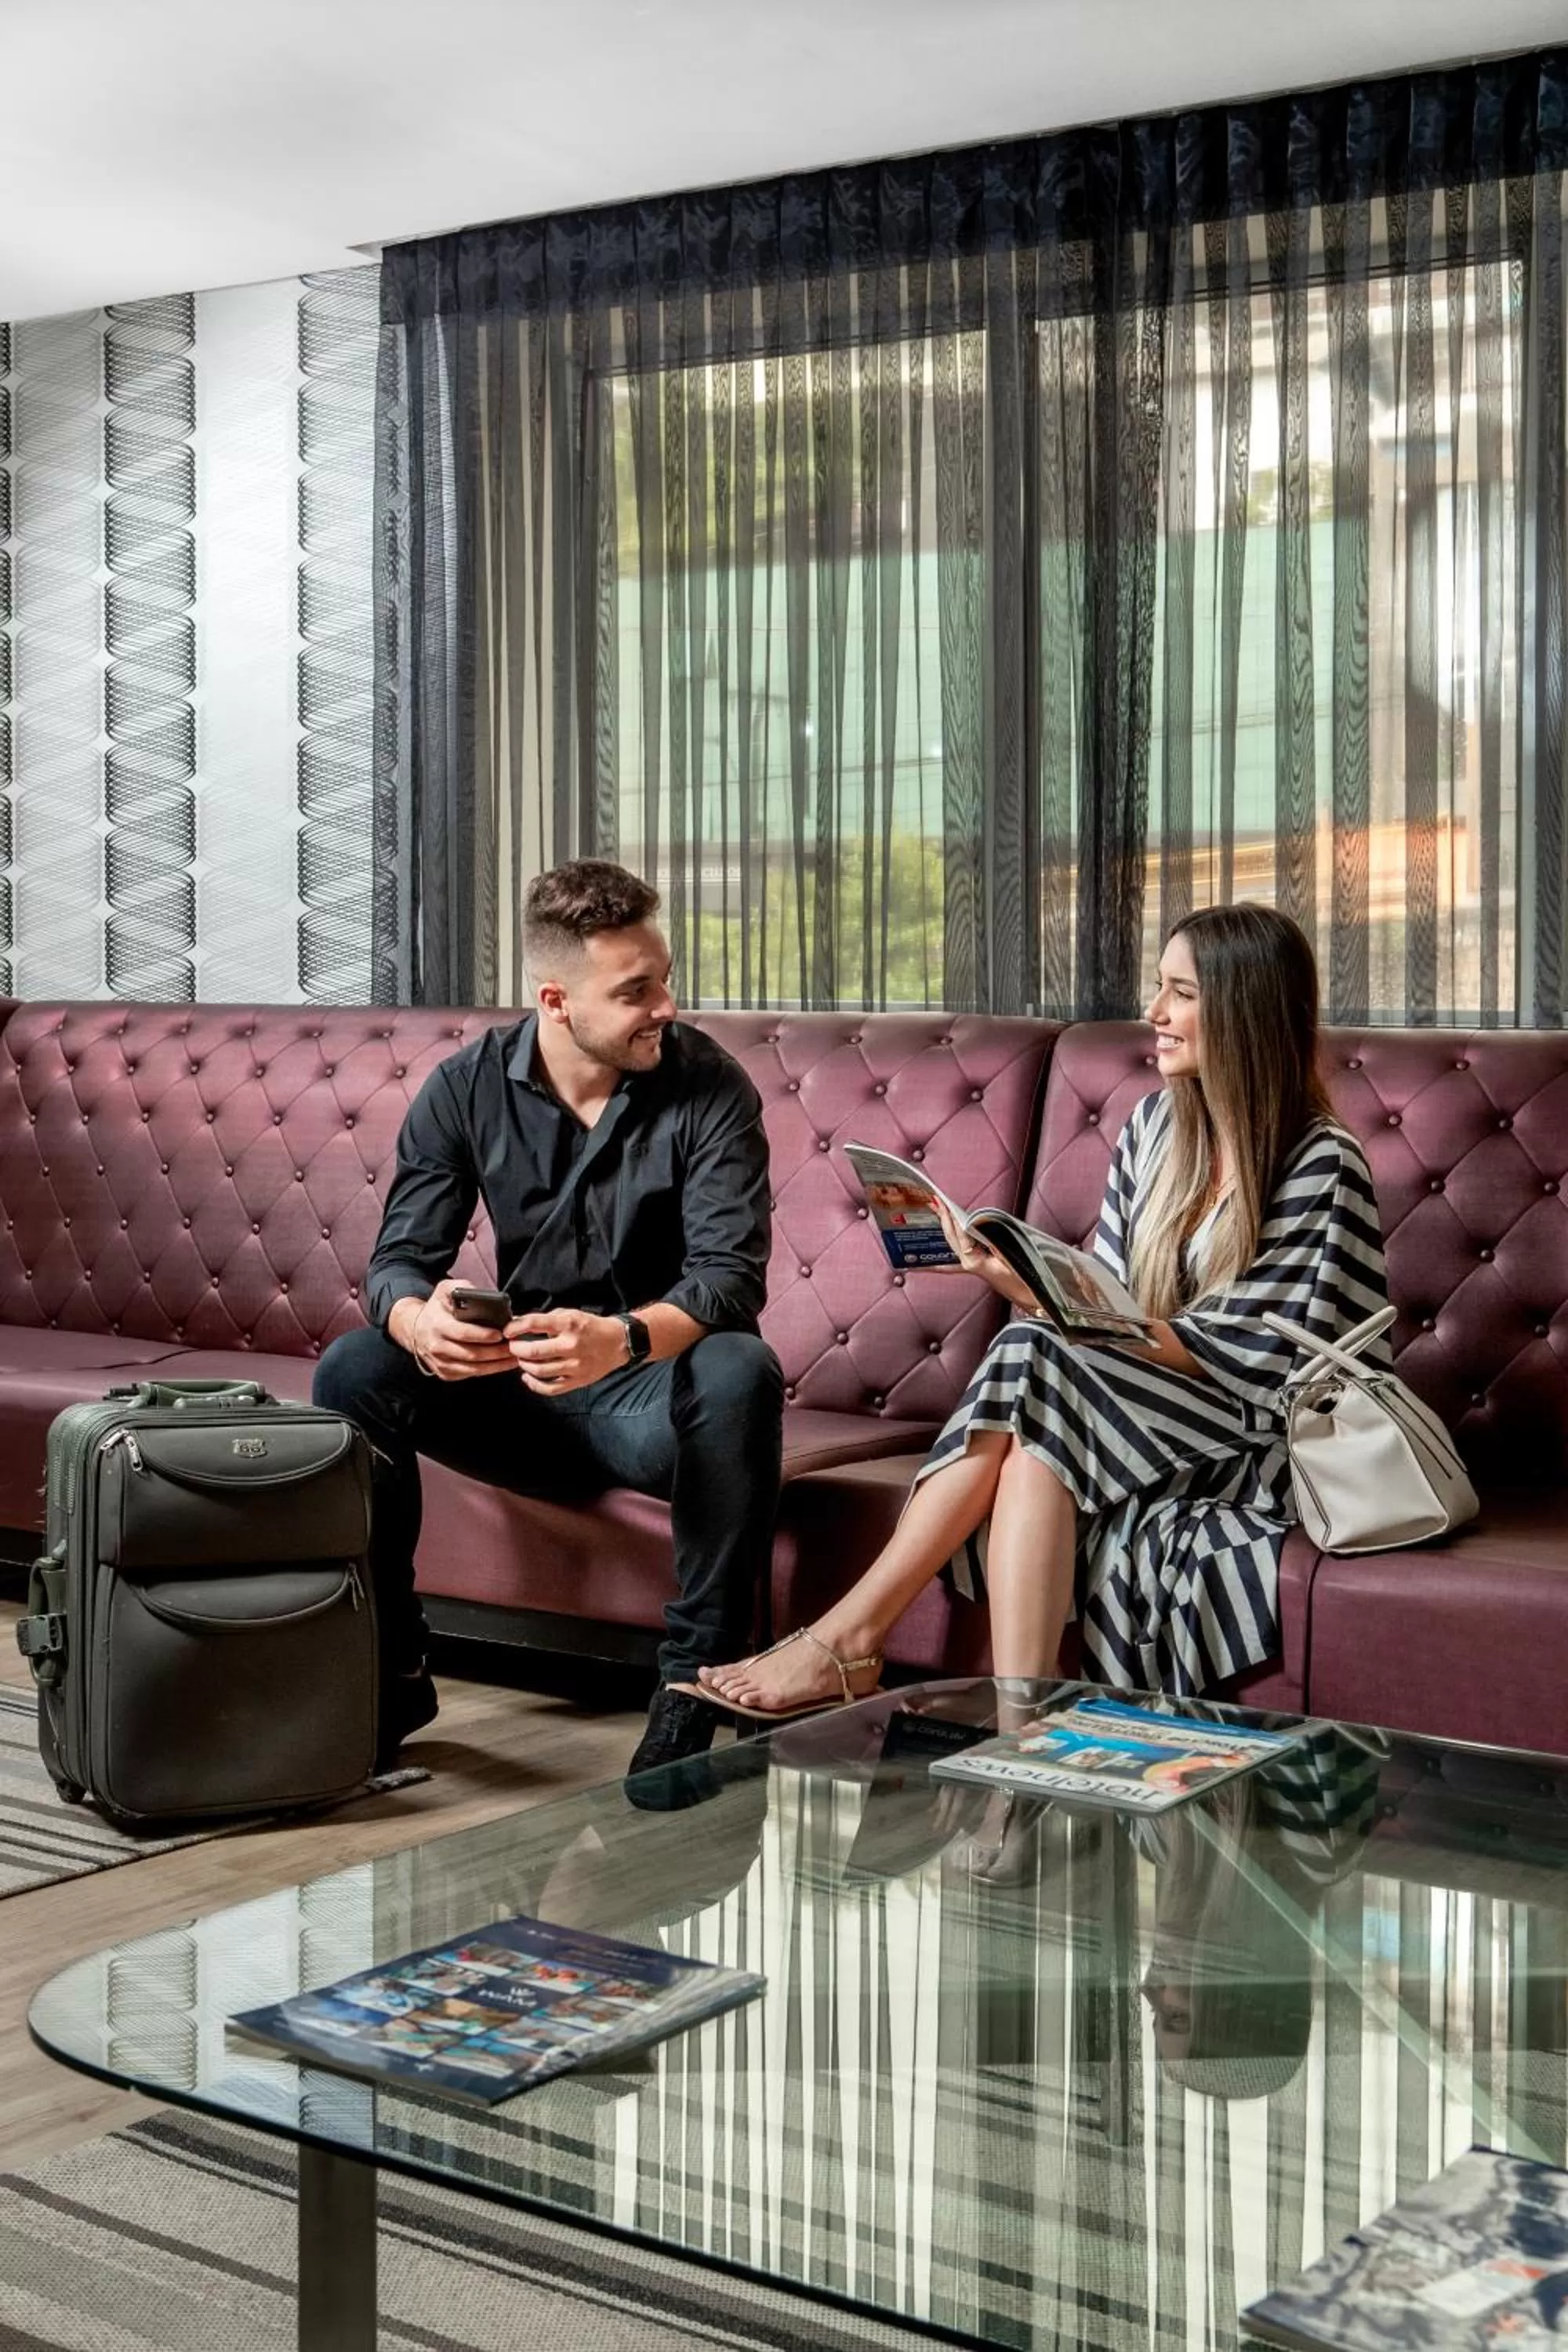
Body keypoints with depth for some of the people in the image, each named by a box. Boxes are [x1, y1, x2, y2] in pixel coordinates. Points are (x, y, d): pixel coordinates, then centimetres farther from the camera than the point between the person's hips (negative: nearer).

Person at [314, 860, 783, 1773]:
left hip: (653, 1389, -3)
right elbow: (401, 1258, -7)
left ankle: (695, 1683, -25)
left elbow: (731, 1277, -22)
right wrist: (418, 1321, -34)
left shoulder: (709, 1087, -13)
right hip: (521, 1392, 3)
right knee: (353, 1370, -20)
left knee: (741, 1373, -36)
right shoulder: (467, 1088, -4)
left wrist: (621, 1339, -45)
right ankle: (389, 1668, -7)